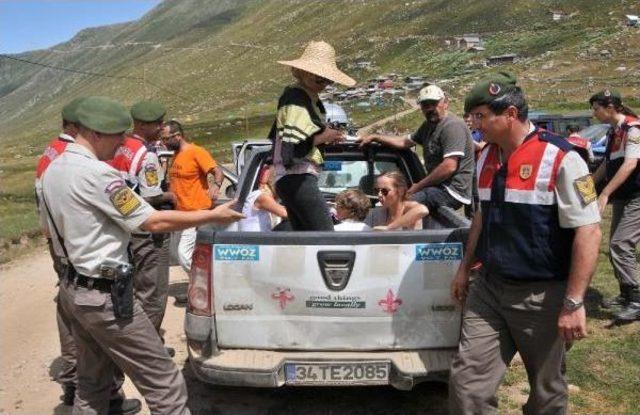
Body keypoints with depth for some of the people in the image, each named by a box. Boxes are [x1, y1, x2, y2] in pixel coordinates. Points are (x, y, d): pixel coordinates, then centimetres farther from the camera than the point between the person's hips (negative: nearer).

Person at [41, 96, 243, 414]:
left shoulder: (52, 169, 9)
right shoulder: (95, 173, -21)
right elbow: (153, 222, -19)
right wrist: (213, 216, -11)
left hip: (72, 288, 10)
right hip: (106, 295, -10)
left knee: (92, 383, 22)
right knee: (164, 382, -2)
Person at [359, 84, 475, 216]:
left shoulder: (452, 126, -14)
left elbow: (449, 167, -22)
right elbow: (404, 142, 27)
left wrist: (418, 186, -13)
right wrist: (375, 137, 20)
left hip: (452, 191, -10)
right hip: (439, 186, 10)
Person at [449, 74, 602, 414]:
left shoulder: (559, 158, -15)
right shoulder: (486, 158, 7)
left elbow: (588, 231, -16)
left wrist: (574, 304, -19)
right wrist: (464, 268, 20)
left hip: (541, 295, -5)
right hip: (488, 288, 6)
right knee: (466, 381, 5)